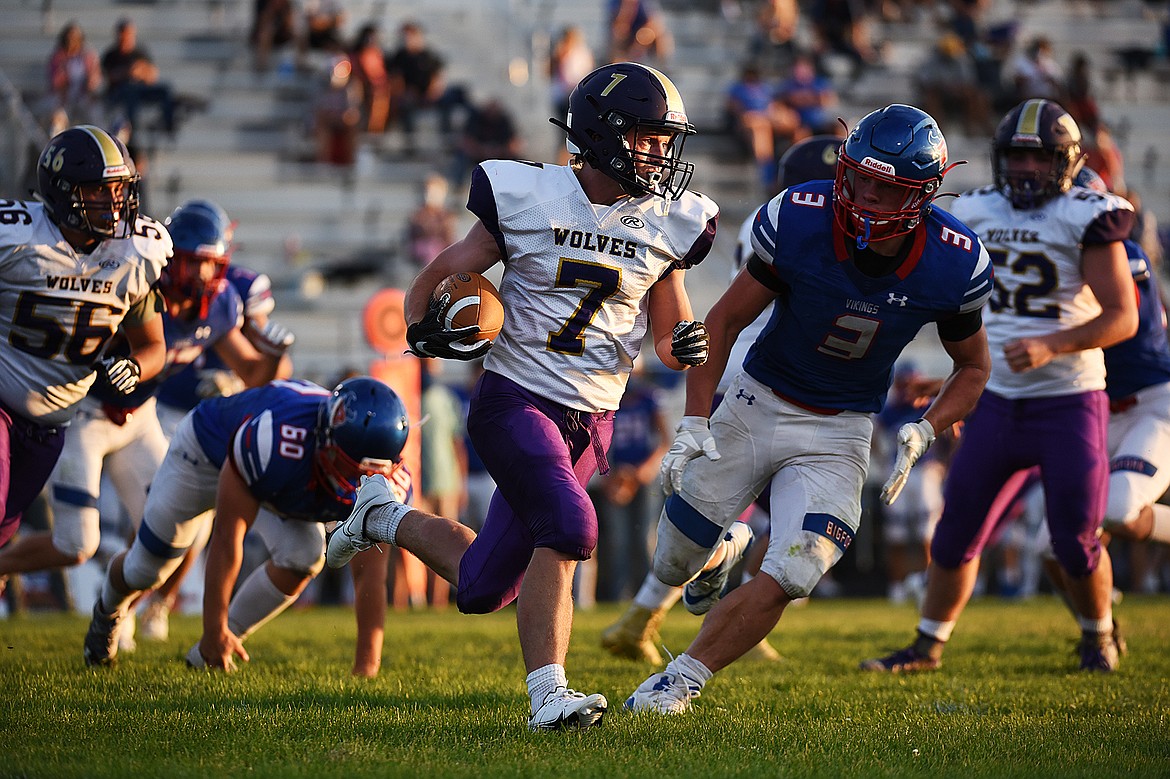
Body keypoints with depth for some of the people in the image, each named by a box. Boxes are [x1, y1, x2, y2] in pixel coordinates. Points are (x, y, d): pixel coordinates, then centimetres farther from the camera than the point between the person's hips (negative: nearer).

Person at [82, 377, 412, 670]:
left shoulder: (388, 483, -33)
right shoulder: (275, 441, -49)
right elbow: (228, 536, -39)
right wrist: (215, 628, -34)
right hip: (207, 448, -4)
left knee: (304, 559, -19)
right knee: (147, 569, 7)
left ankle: (209, 654, 1)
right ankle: (108, 612, 47)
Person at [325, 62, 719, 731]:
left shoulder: (667, 224, 2)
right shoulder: (528, 198, -7)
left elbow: (669, 334, 12)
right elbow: (439, 277, 3)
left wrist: (685, 345, -11)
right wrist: (426, 326, -18)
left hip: (592, 418, 4)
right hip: (516, 400, -4)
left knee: (482, 589, 5)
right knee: (569, 526, -28)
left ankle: (387, 515, 34)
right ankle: (549, 695, -17)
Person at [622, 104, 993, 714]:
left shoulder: (955, 265, -18)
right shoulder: (799, 220, -22)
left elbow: (972, 367, 2)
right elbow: (725, 321, -8)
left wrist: (924, 432, -16)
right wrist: (694, 422, -14)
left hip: (839, 433, 0)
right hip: (758, 405, 0)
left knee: (785, 582, -18)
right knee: (674, 567, 10)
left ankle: (680, 681, 2)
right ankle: (719, 552, 48)